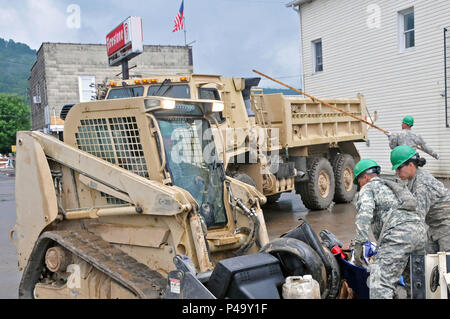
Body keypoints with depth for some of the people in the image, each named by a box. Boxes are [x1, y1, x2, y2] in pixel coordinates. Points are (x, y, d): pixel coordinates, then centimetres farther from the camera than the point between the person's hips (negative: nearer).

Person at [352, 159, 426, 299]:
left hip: (398, 234, -9)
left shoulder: (367, 188, 11)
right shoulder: (392, 186, 36)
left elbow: (365, 213, -10)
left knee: (381, 285, -15)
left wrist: (359, 243, -16)